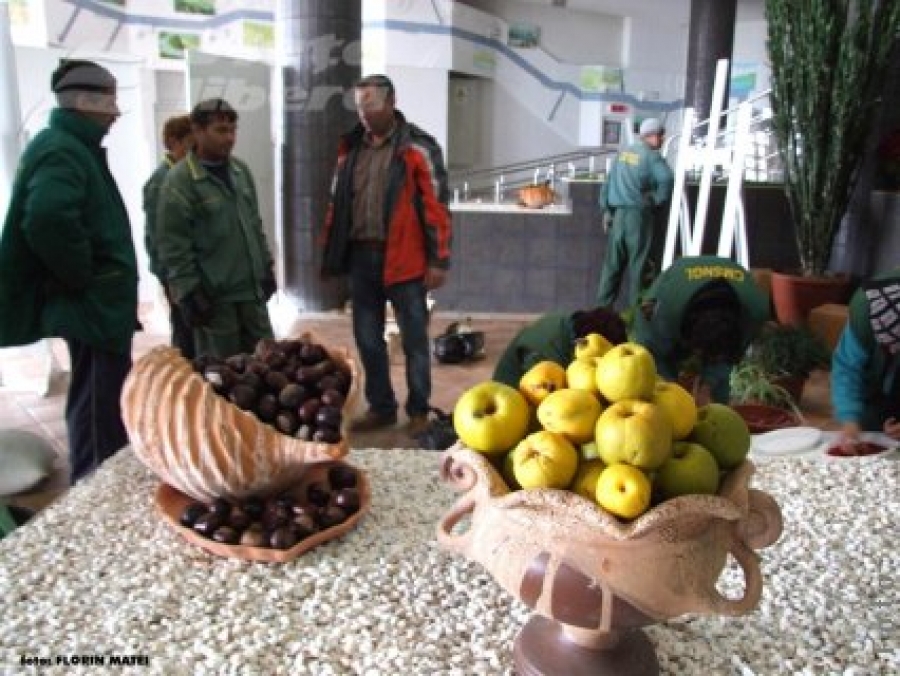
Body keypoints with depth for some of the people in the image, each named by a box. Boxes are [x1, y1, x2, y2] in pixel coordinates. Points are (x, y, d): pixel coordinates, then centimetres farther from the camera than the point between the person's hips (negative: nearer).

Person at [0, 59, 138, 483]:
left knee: (104, 407, 21)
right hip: (94, 304, -11)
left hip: (99, 304, 11)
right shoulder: (61, 150, -17)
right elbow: (47, 219, -36)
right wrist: (83, 276, -22)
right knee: (100, 415, -2)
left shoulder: (73, 145, 15)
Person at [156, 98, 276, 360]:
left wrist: (266, 265, 16)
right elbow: (173, 245, -14)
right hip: (213, 297, -6)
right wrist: (189, 291, -16)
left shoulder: (240, 170, 11)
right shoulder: (179, 180, -11)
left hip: (253, 291, 7)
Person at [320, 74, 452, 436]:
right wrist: (331, 253, 14)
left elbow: (436, 206, -8)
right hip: (360, 256, 6)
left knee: (413, 339, 5)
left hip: (403, 259, -5)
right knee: (367, 339, 12)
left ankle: (418, 411, 20)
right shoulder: (351, 146, 11)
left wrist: (438, 260, -11)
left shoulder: (418, 147, -6)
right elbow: (337, 203, 15)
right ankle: (381, 407, 27)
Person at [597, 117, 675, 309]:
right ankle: (634, 305, 7)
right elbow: (666, 179, -22)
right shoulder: (652, 156, -7)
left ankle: (603, 304, 12)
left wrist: (606, 209, 16)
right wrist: (657, 200, -6)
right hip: (638, 214, -6)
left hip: (617, 213, 6)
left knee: (613, 261, 10)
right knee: (637, 262, 3)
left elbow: (609, 181, 14)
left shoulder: (623, 153, 13)